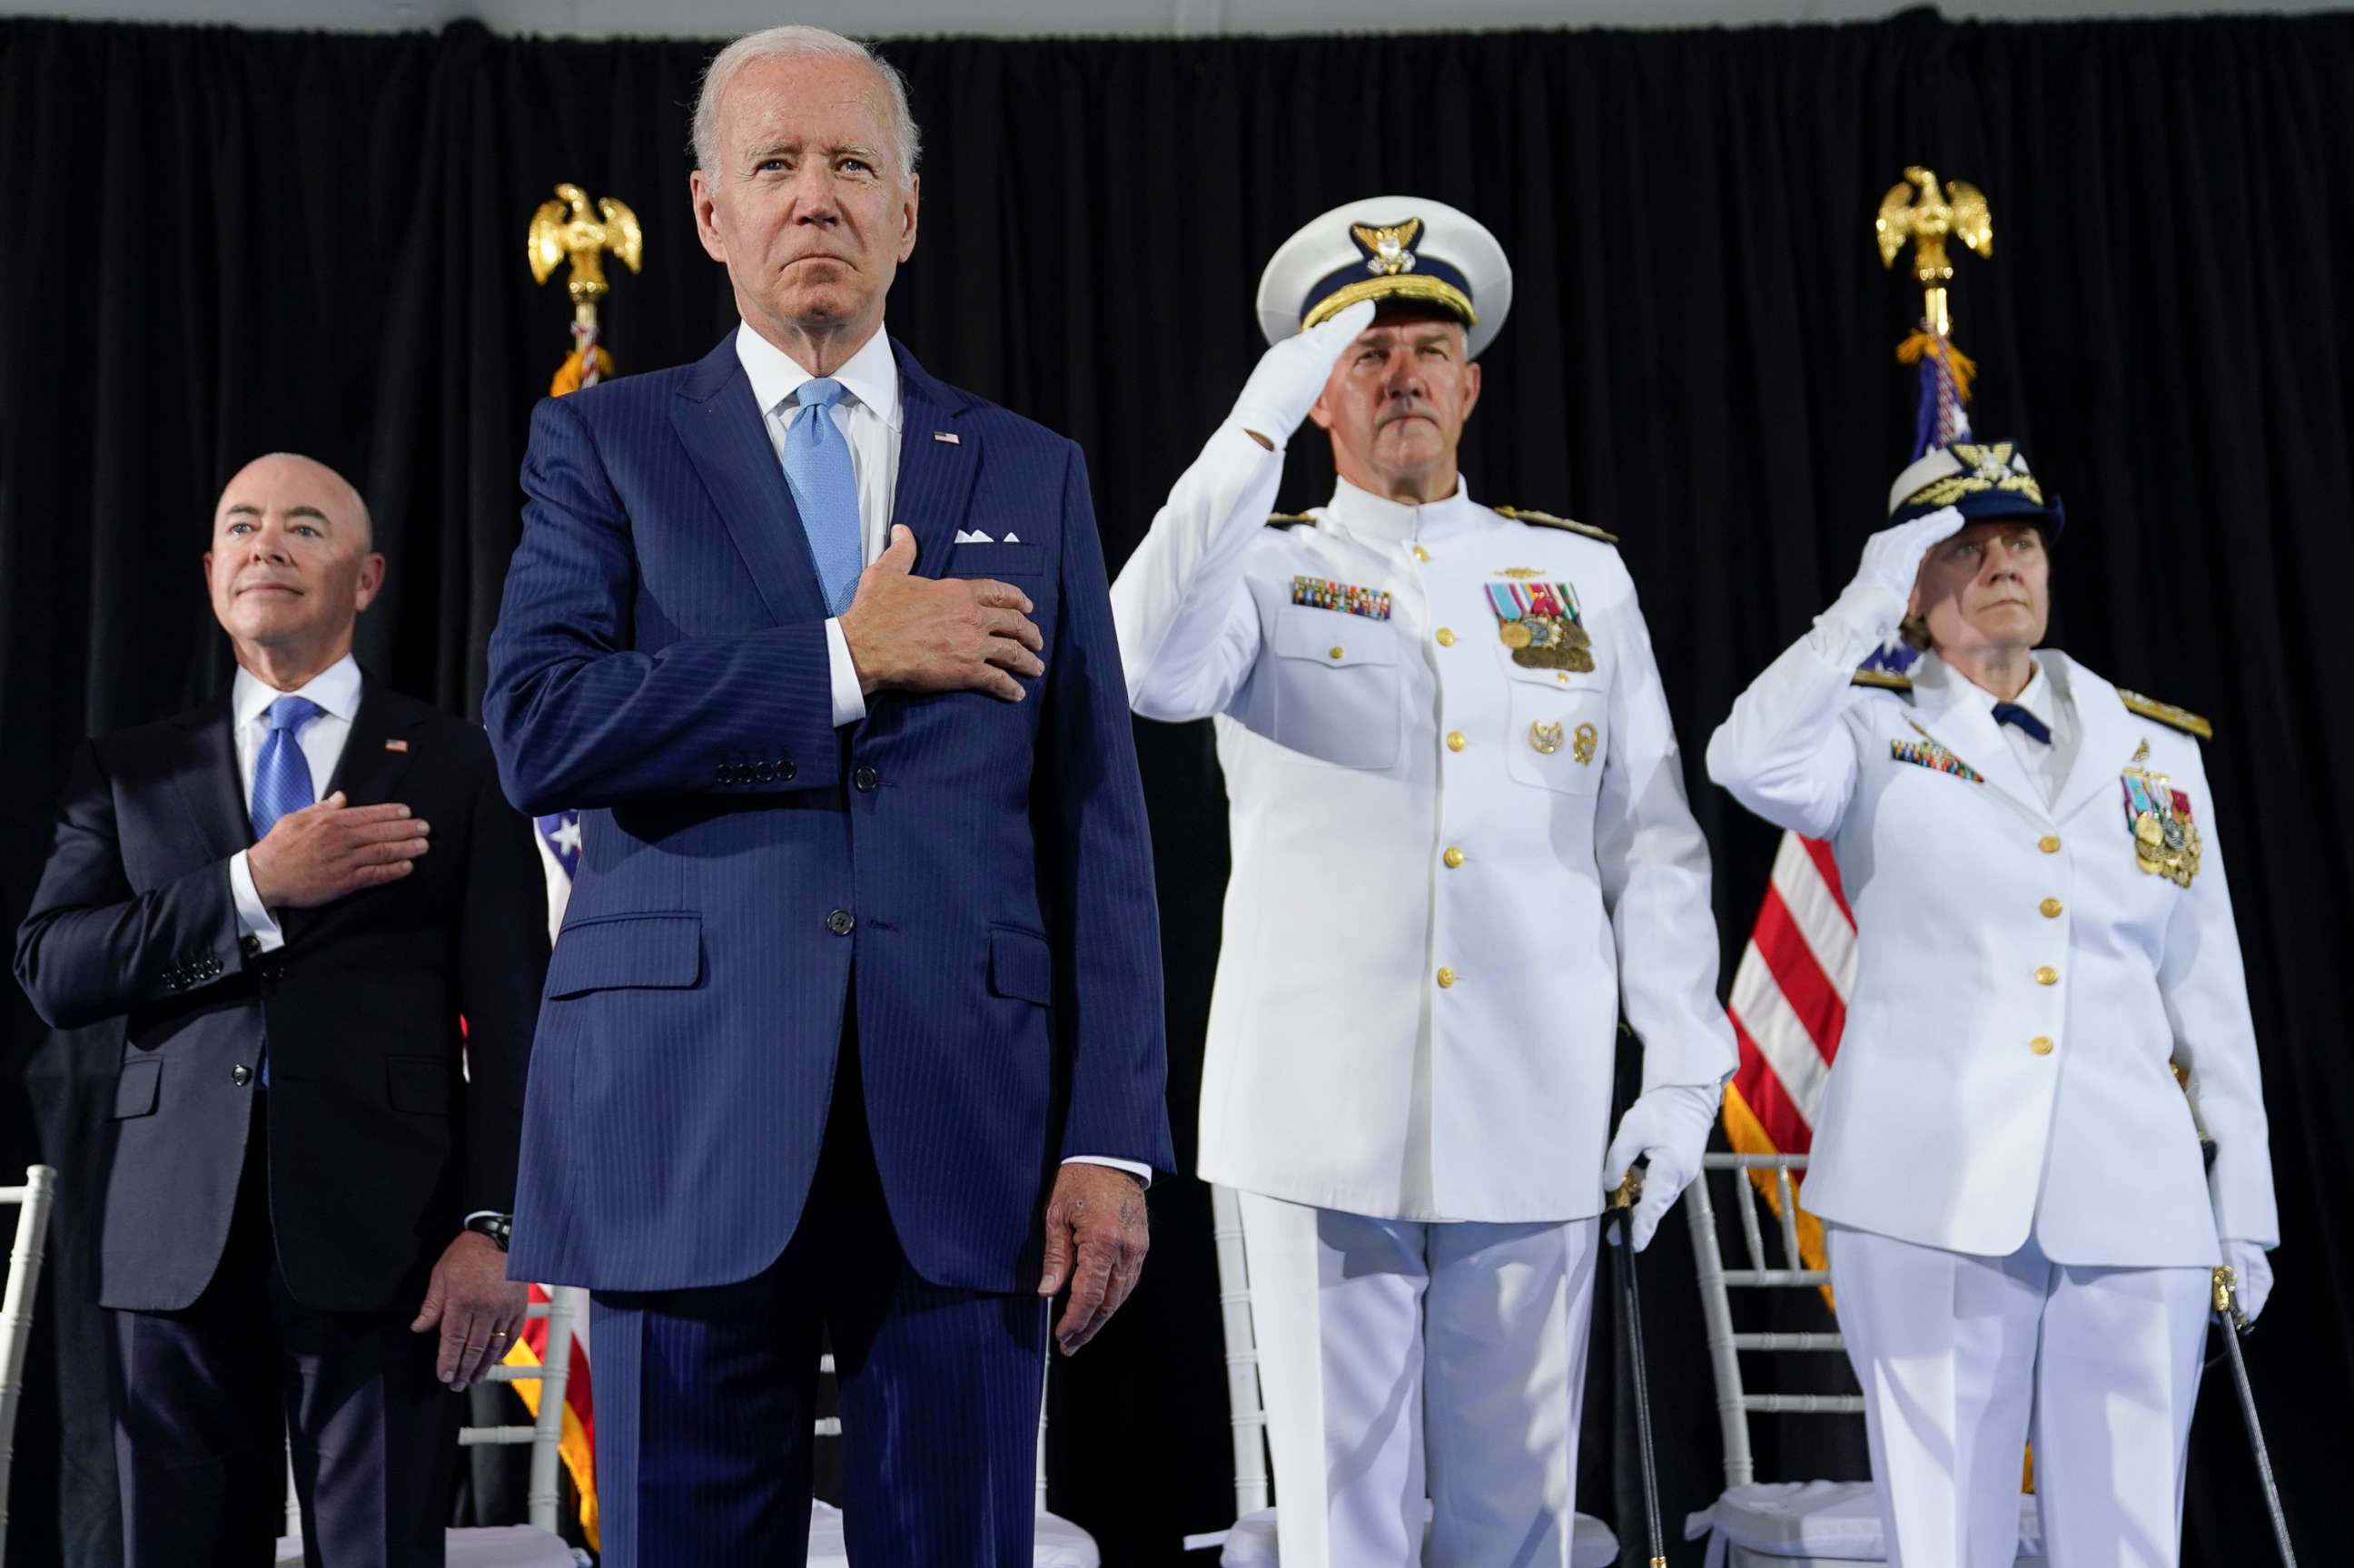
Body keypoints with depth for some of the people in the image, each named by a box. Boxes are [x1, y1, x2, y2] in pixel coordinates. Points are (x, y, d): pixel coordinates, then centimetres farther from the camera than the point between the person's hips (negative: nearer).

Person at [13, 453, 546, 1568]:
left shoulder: (460, 769, 7)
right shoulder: (127, 770, 14)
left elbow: (512, 1018, 1)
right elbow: (52, 973, 2)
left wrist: (492, 1224, -9)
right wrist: (254, 887, -10)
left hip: (379, 1232, -2)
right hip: (179, 1234, 3)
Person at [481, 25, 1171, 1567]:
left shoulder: (1032, 475, 13)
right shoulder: (607, 442, 9)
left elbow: (1097, 825, 7)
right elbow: (537, 723, -8)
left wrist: (1111, 1139, -1)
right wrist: (846, 659, -10)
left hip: (963, 1142, 1)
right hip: (690, 1128, -1)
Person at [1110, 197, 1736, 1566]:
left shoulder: (1580, 573, 13)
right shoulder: (1266, 567, 7)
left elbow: (1651, 838, 12)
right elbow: (1149, 672, -16)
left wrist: (1688, 1066, 5)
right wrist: (1257, 433, -17)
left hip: (1532, 1123, 2)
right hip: (1326, 1118, -2)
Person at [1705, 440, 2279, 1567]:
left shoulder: (2156, 750, 14)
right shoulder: (1878, 733, 5)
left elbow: (2207, 990, 14)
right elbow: (1751, 763, -18)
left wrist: (2244, 1197, 11)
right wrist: (1866, 606, -12)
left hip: (2132, 1200, 3)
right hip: (1930, 1195, -3)